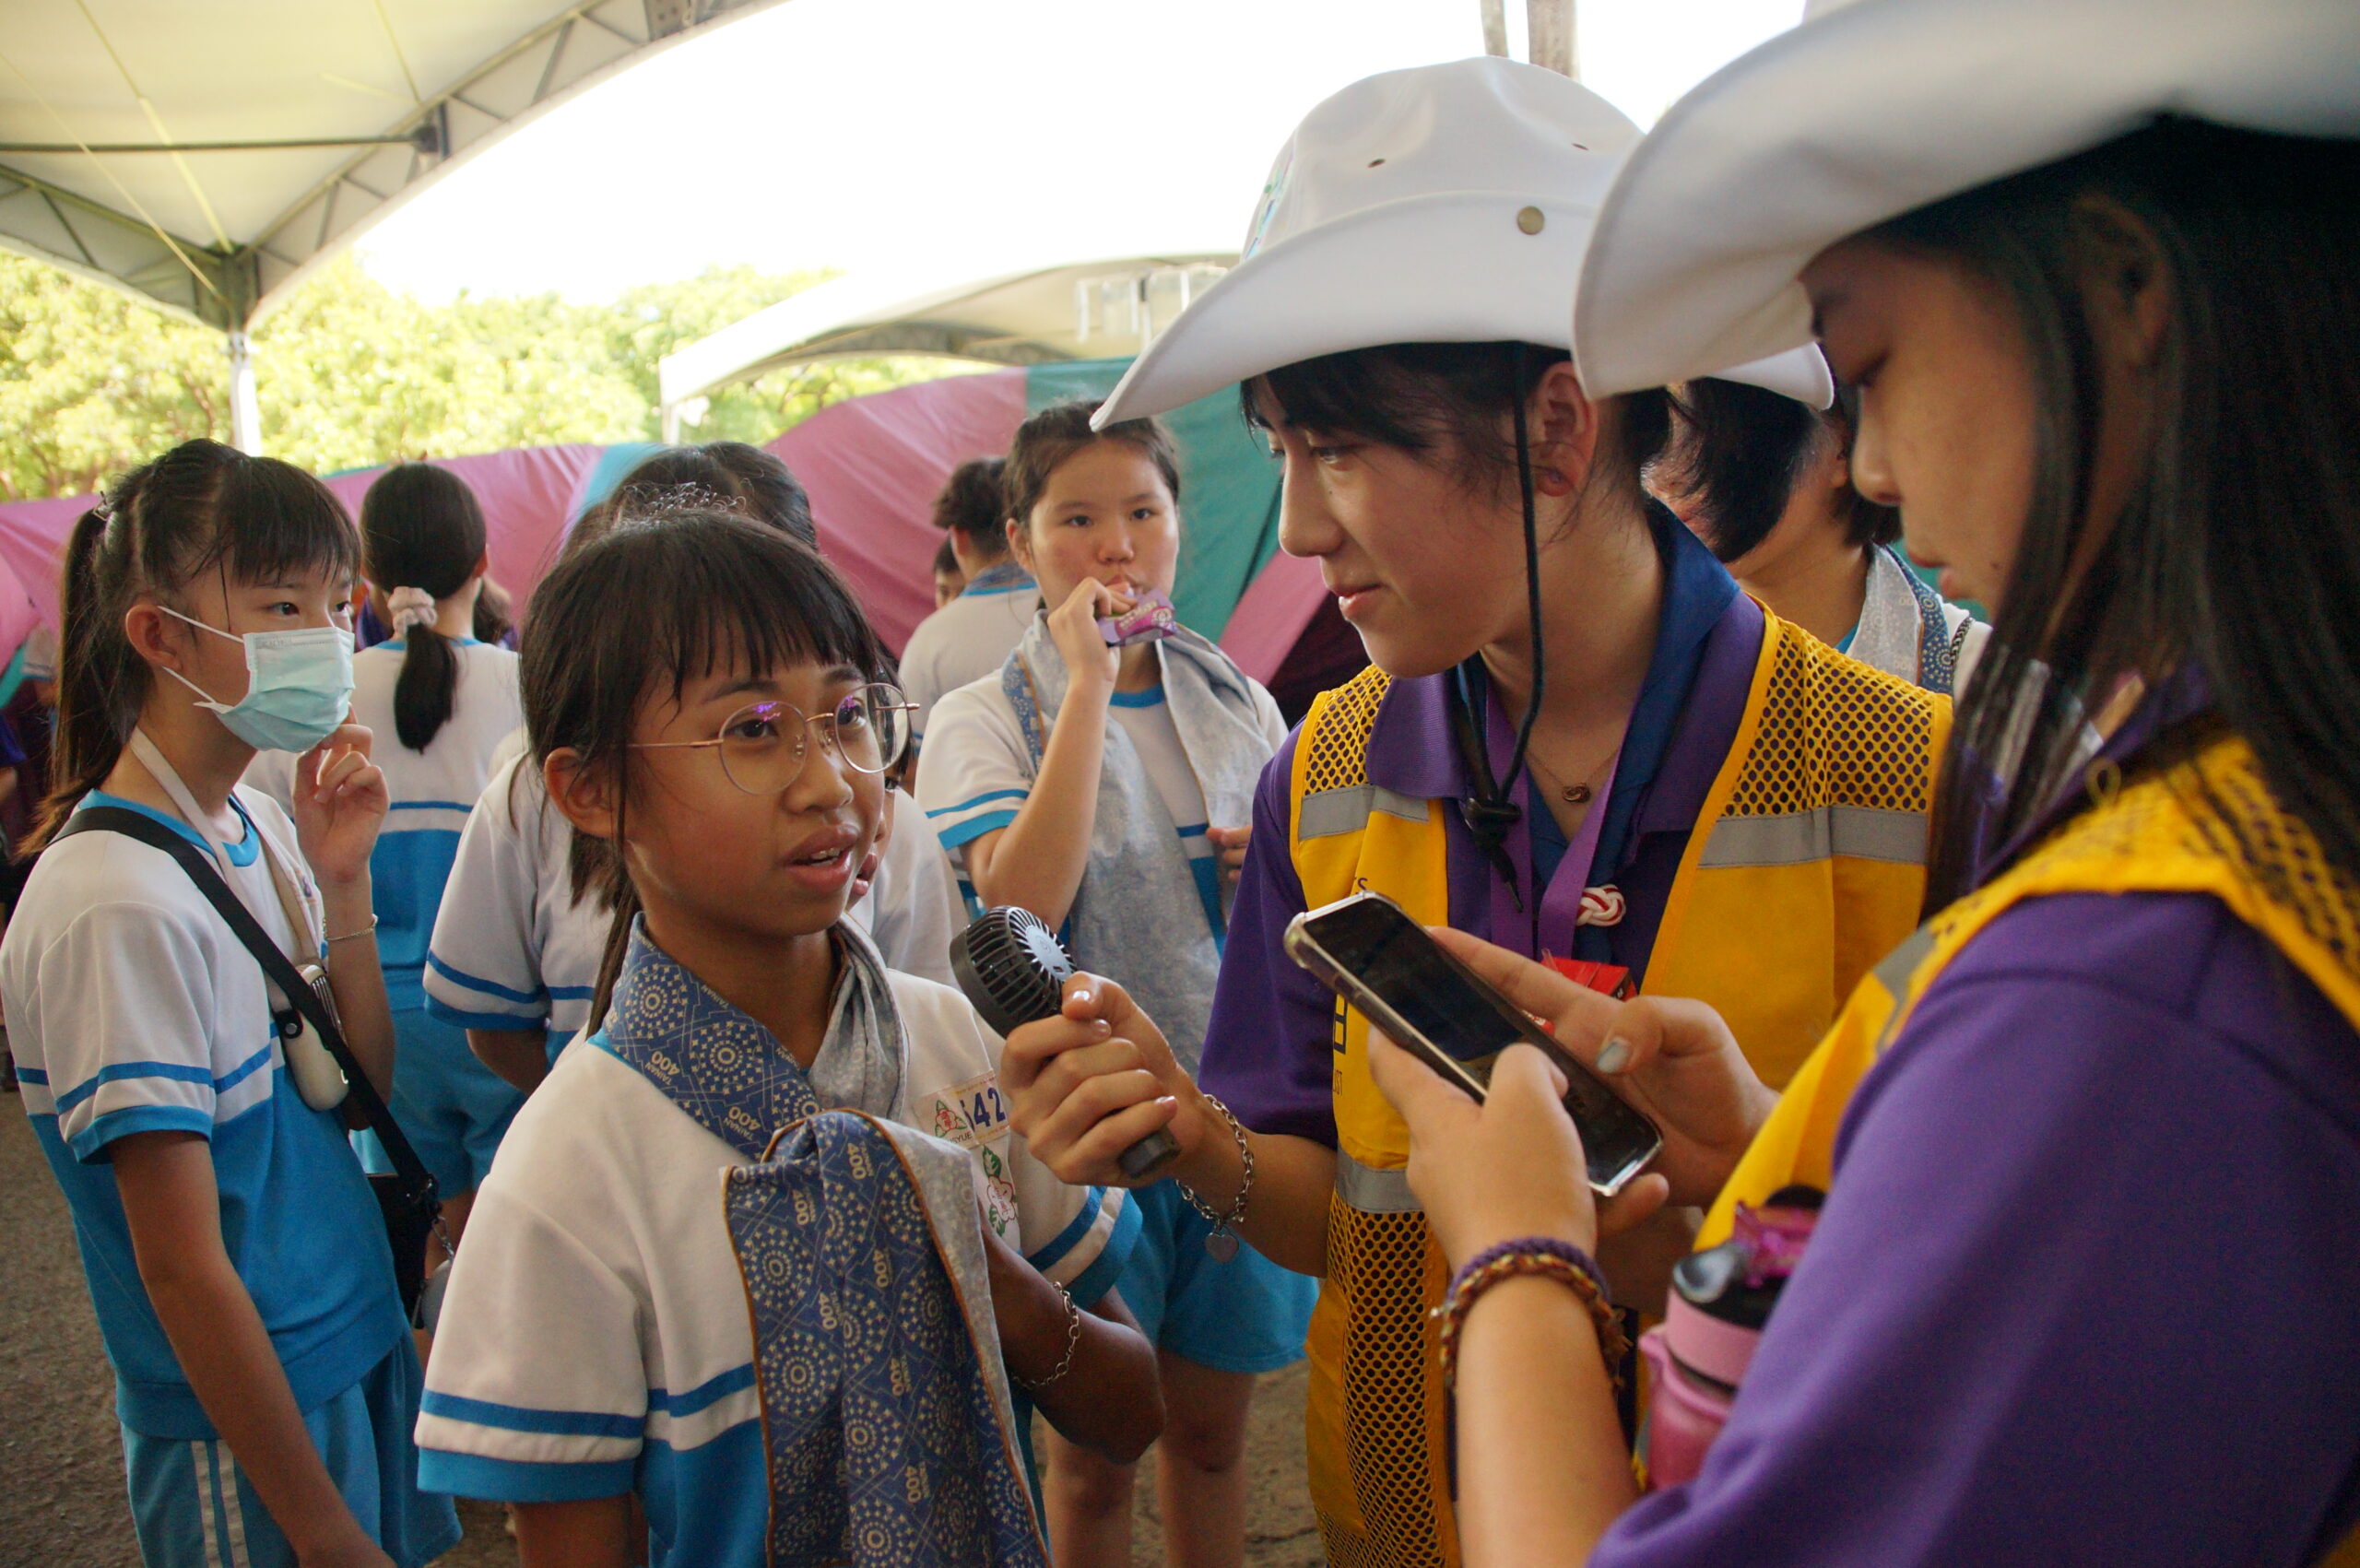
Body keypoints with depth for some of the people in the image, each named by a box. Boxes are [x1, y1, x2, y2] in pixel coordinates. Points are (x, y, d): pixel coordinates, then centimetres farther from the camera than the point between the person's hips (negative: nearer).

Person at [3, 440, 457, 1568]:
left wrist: (341, 883, -8)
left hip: (353, 1352, 7)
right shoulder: (117, 903, -23)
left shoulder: (259, 830, 1)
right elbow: (182, 1268, -21)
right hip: (238, 1430, -7)